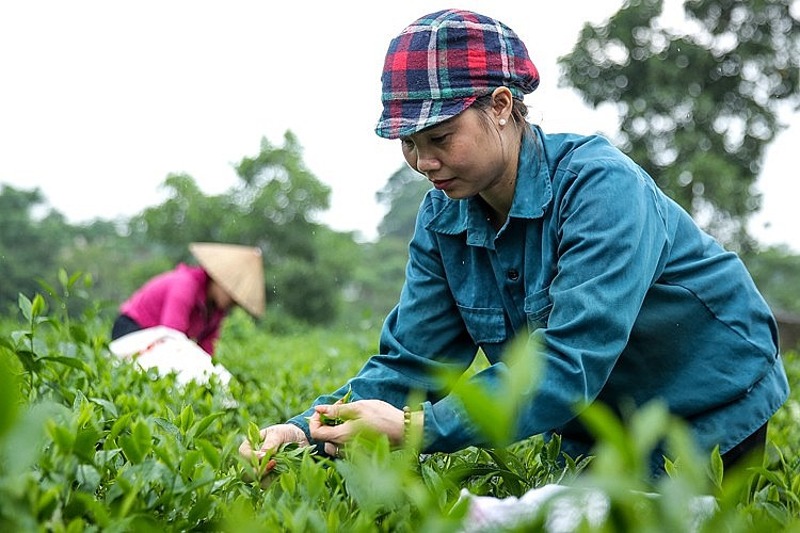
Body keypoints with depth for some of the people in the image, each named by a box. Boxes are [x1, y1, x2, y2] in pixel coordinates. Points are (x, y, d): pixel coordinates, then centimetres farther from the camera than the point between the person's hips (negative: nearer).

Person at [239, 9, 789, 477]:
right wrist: (308, 430, -28)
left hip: (715, 429, -5)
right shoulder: (442, 220, -8)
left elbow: (569, 365, -38)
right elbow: (409, 365, -10)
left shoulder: (600, 186, -29)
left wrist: (418, 430, -45)